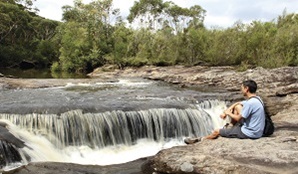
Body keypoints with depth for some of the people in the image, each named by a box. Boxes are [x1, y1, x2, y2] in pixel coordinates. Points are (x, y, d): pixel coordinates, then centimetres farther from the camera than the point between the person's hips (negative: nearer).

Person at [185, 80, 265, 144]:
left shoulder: (251, 103, -25)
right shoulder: (256, 98, 6)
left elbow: (238, 118, -19)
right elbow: (238, 103, 16)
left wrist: (228, 113, -1)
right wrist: (228, 110, 0)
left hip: (248, 133, -9)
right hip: (257, 131, 9)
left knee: (217, 131, 3)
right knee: (237, 107, 18)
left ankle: (200, 139, 27)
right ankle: (231, 127, 26)